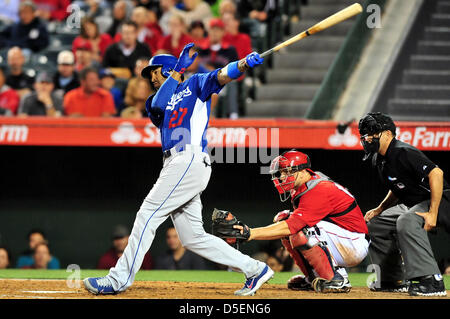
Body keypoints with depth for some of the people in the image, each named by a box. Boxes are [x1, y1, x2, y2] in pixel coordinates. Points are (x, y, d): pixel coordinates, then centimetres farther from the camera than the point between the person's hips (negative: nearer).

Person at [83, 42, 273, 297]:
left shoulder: (195, 85, 10)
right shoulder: (156, 101, 26)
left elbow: (222, 76, -6)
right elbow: (157, 107, 2)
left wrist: (244, 64, -27)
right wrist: (179, 68, -1)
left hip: (191, 159, -8)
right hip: (177, 165, 8)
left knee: (148, 214, -11)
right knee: (192, 237, 4)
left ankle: (119, 279, -11)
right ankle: (255, 269, 8)